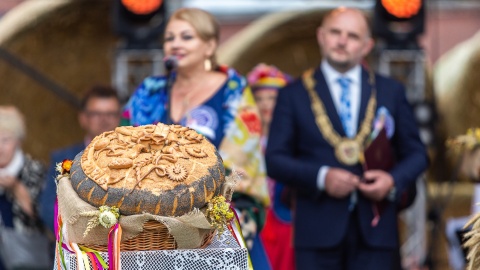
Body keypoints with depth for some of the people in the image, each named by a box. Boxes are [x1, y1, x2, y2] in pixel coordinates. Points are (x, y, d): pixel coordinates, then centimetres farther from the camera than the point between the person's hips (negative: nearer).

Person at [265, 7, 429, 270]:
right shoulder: (293, 94, 6)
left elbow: (416, 153, 13)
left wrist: (394, 180, -8)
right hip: (318, 231, -1)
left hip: (374, 229, 1)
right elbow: (275, 159, 1)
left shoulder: (391, 91, 12)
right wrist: (321, 177, -15)